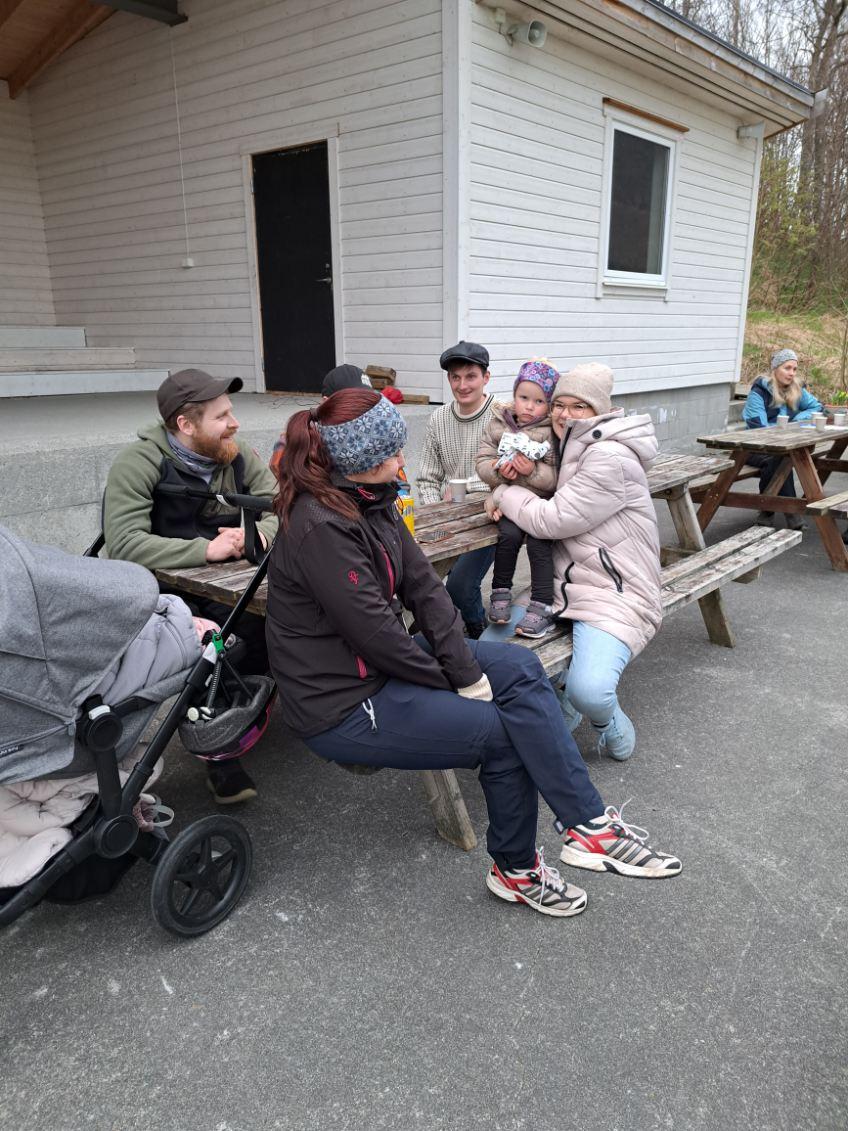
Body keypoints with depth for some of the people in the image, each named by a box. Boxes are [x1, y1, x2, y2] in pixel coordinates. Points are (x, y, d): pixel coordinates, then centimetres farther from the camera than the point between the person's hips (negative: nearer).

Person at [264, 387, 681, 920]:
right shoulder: (320, 528, -26)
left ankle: (589, 823, -4)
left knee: (519, 667, -3)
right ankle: (517, 869, 14)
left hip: (385, 662, 9)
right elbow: (374, 632, -25)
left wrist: (468, 670, -8)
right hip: (342, 703, -9)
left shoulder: (370, 501, 3)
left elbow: (423, 584, 0)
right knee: (505, 733, -10)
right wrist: (457, 683, -11)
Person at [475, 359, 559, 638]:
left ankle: (542, 607, -12)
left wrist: (534, 471, -25)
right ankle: (501, 592, -5)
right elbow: (483, 461, 4)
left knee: (538, 542, -22)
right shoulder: (497, 425, 6)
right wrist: (498, 471, -17)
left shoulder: (553, 433, -4)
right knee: (510, 534, -24)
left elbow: (557, 476, -9)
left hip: (542, 500, -2)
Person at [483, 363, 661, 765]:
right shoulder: (570, 450, 12)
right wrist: (509, 497, -2)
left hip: (614, 594, -8)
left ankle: (608, 721, 8)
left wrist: (504, 494, -3)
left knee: (588, 692, -30)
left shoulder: (611, 458, -17)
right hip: (560, 585, 8)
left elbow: (552, 520, -18)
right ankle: (559, 696, 20)